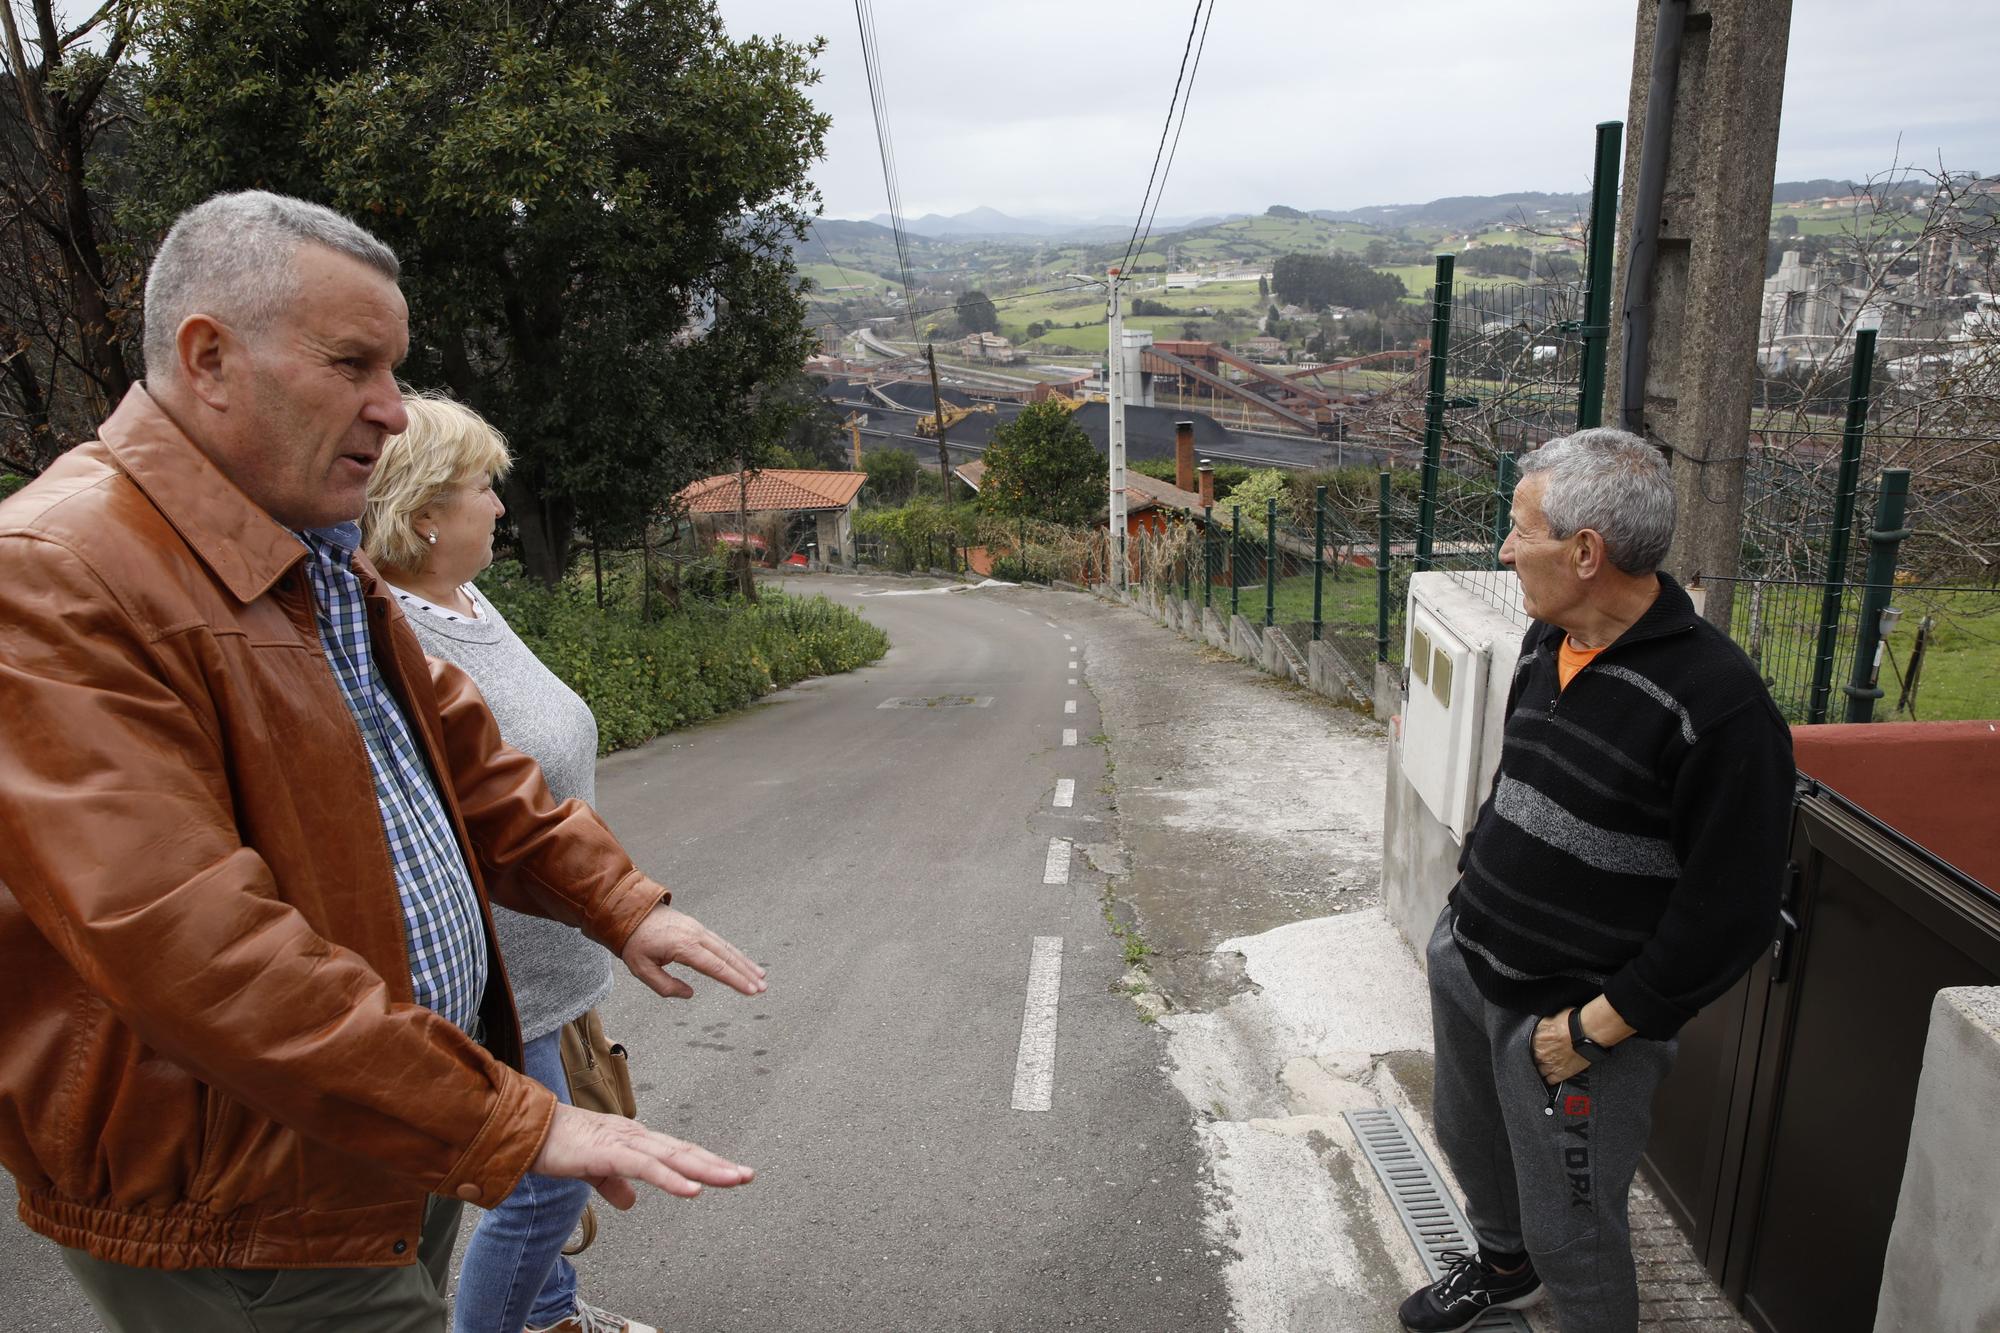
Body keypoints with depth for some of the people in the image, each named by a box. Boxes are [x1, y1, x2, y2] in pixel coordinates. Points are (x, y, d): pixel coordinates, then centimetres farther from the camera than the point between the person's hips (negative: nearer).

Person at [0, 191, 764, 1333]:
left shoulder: (324, 564, 9)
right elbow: (195, 949, -29)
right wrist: (519, 1127, -27)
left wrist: (621, 904, 7)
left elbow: (463, 758, 17)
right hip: (239, 1232, -8)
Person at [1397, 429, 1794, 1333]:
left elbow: (1729, 914, -21)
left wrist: (1595, 1028, -17)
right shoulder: (1548, 642, 1)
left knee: (1570, 1233, 8)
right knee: (1471, 1141, 29)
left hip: (1573, 1013, -8)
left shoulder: (1719, 706, -24)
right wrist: (1470, 894, 12)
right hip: (1466, 962, 8)